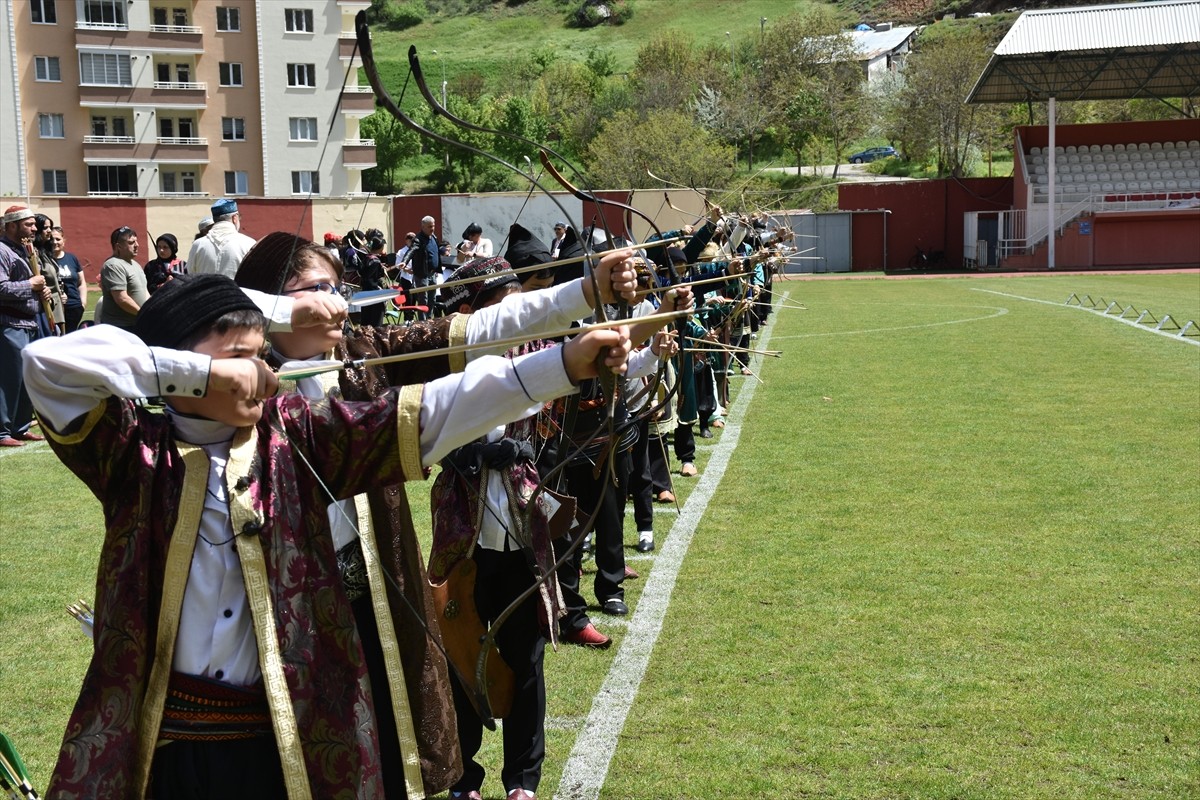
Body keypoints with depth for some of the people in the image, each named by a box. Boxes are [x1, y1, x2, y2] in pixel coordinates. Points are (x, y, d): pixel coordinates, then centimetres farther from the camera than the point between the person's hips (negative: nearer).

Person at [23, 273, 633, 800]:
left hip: (287, 734, 2)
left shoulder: (296, 434, 1)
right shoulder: (135, 447, -3)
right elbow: (47, 362, -17)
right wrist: (200, 372, -20)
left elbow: (431, 413, -7)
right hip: (161, 738, -1)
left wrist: (564, 365, -16)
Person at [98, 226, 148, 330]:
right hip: (120, 328, -10)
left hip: (137, 325, 10)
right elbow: (122, 299, -22)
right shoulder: (114, 266, -15)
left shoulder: (134, 264, 16)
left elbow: (144, 291, 22)